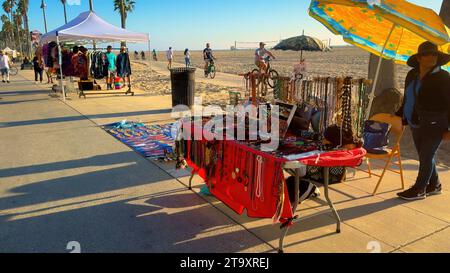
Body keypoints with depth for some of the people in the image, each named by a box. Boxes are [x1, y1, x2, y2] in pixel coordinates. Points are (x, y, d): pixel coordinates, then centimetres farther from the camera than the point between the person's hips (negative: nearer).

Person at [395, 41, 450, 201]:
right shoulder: (412, 75, 7)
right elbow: (407, 100, 16)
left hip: (435, 125, -6)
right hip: (417, 123, 6)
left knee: (426, 156, -3)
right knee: (425, 156, 14)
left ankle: (419, 190, 6)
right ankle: (434, 186, 30)